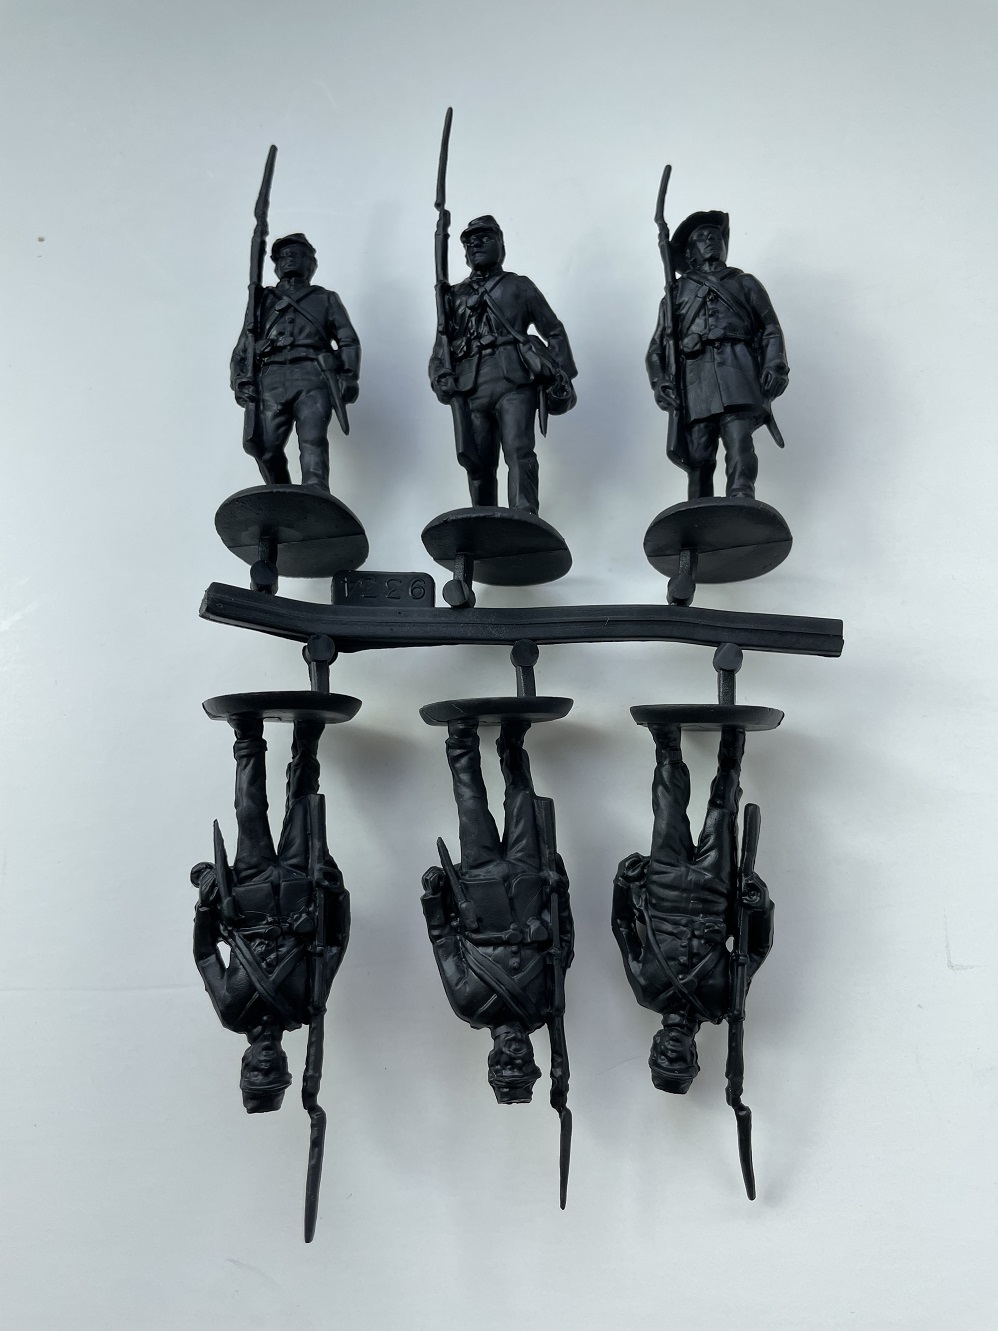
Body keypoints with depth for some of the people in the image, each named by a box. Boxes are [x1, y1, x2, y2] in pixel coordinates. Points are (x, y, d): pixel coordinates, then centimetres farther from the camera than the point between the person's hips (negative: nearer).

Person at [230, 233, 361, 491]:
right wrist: (241, 380, 3)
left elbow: (348, 341, 15)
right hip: (272, 378, 2)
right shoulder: (263, 300, 30)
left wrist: (349, 376, -2)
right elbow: (243, 347, 21)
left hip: (312, 376, -2)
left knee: (313, 442, -20)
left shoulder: (325, 299, 27)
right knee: (266, 447, -13)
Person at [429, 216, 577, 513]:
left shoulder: (519, 286, 17)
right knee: (478, 463, 2)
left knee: (518, 451, -19)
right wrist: (440, 377, 2)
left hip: (514, 384, -3)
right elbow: (441, 346, 23)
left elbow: (554, 332, 18)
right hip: (472, 391, 3)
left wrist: (563, 376, 8)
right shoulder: (455, 296, 23)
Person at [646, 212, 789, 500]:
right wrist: (660, 382, 1)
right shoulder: (676, 293, 29)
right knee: (698, 458, -11)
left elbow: (770, 328, 18)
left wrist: (775, 366, -1)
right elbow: (657, 347, 21)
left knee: (739, 444, -22)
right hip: (694, 377, 1)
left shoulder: (744, 283, 28)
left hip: (736, 372, -1)